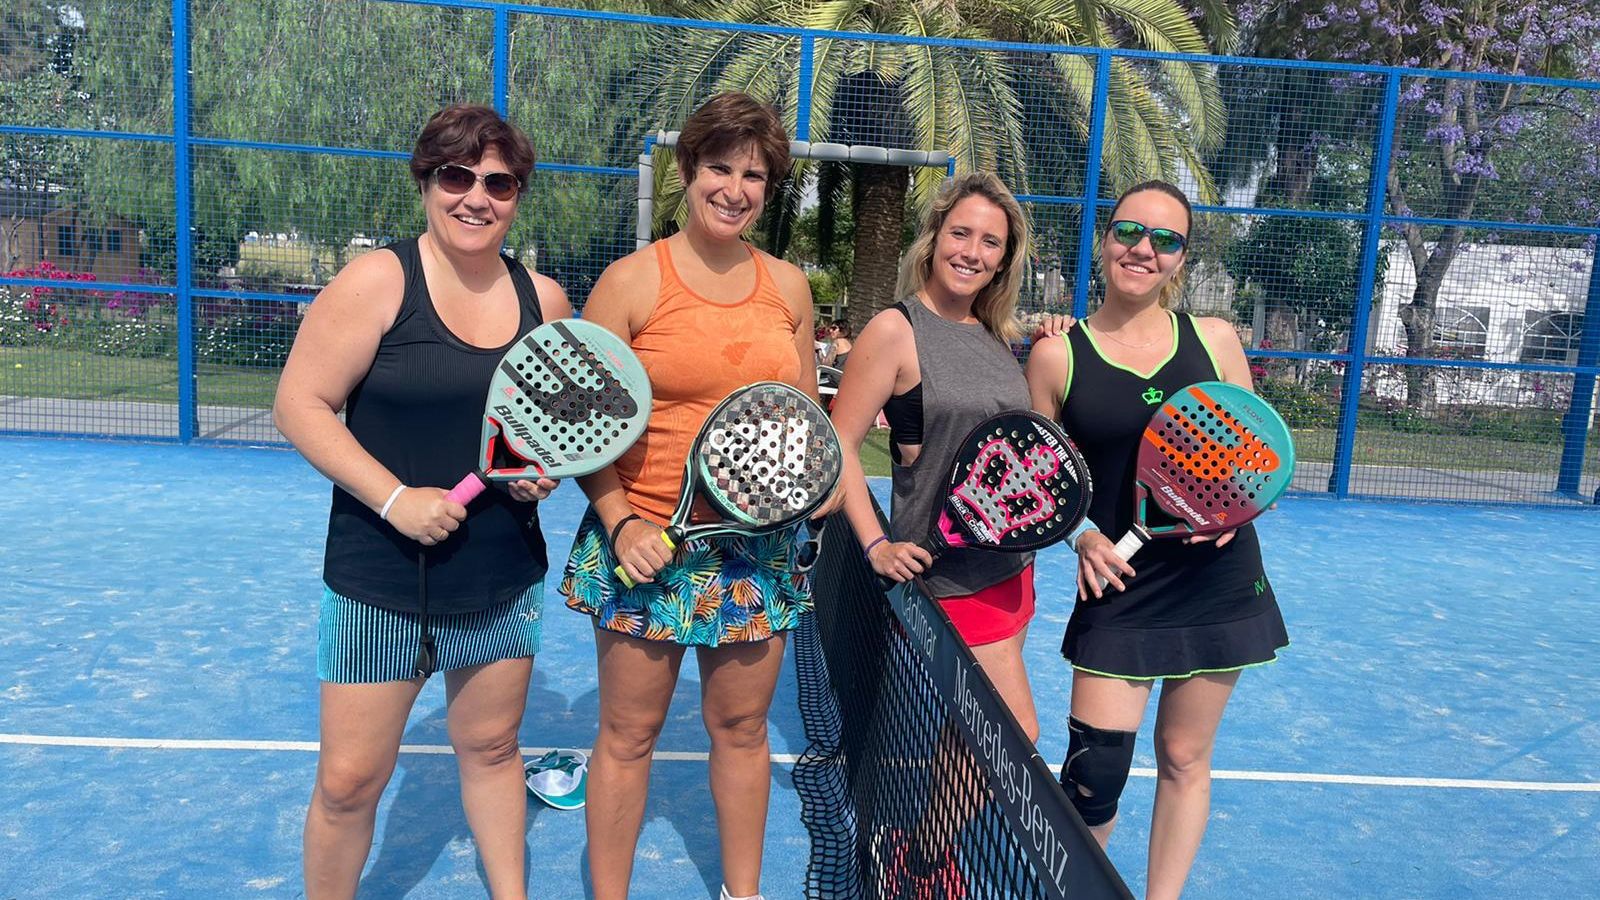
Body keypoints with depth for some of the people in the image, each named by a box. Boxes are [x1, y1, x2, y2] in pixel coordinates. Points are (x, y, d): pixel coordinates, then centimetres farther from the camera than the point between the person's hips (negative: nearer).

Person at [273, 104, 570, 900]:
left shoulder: (544, 297, 2)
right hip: (378, 585, -4)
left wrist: (549, 468, -7)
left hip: (505, 578, 4)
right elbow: (299, 404, -12)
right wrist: (395, 498, -20)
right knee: (349, 780, 5)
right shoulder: (378, 281, -11)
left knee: (491, 745, 19)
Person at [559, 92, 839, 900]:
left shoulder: (790, 287, 6)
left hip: (759, 548, 4)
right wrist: (621, 522, -15)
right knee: (629, 734, 9)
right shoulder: (630, 281, -6)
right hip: (648, 544, -3)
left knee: (742, 726, 16)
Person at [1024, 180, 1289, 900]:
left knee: (1185, 759, 13)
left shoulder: (1214, 339, 1)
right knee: (1094, 771, -2)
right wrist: (1081, 535, -15)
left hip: (1217, 575, 2)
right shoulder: (1057, 354, -3)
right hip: (1119, 581, -2)